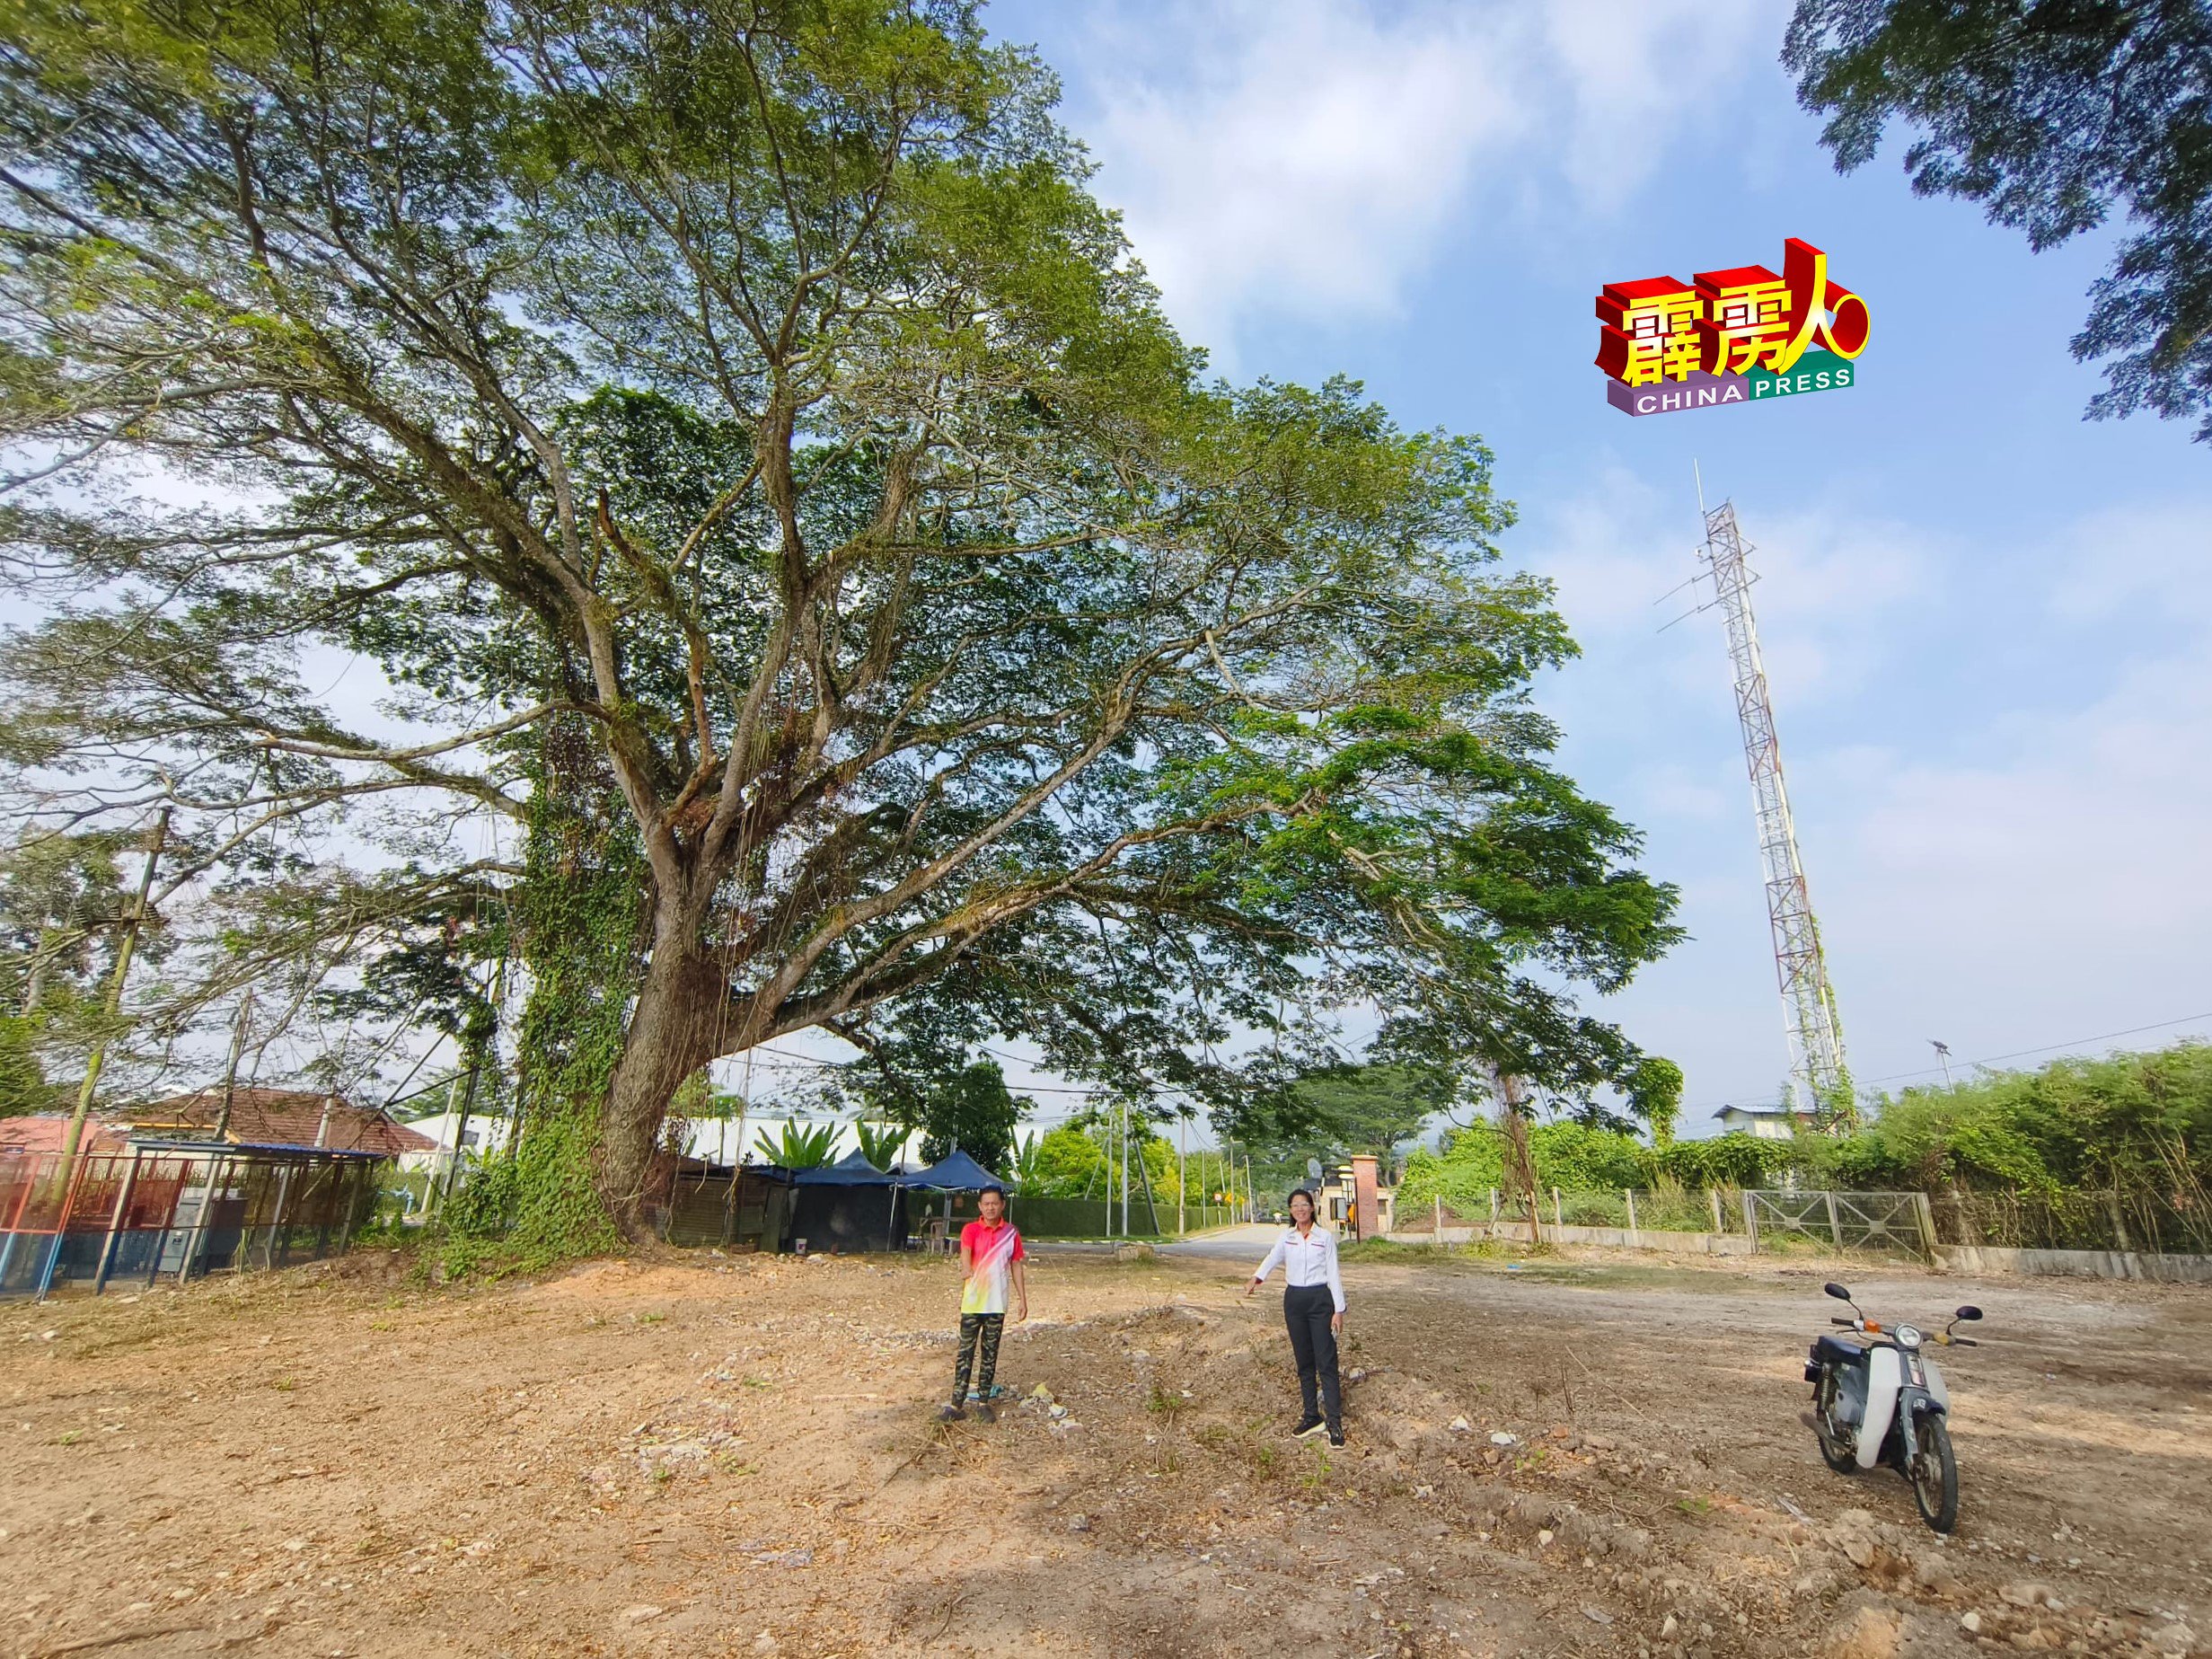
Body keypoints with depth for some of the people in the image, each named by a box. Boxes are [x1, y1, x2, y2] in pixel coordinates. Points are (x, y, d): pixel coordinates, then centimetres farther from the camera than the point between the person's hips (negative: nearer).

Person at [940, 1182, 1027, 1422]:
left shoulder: (1011, 1233, 3)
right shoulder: (970, 1230, -4)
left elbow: (1016, 1267, 8)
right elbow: (965, 1253, -23)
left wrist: (1022, 1299, 5)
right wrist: (967, 1269, -46)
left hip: (997, 1304, 2)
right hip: (972, 1303, -2)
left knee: (990, 1355, 9)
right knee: (965, 1353, 2)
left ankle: (983, 1402, 20)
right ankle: (957, 1404, 8)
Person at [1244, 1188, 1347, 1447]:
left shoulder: (1325, 1237, -1)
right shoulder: (1286, 1236, 6)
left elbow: (1333, 1274, -2)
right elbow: (1272, 1258, -9)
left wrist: (1339, 1310, -7)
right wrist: (1256, 1278, -26)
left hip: (1320, 1299, -3)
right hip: (1294, 1300, 3)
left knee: (1326, 1362, -5)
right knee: (1304, 1362, 10)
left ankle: (1334, 1422, -1)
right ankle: (1311, 1417, 20)